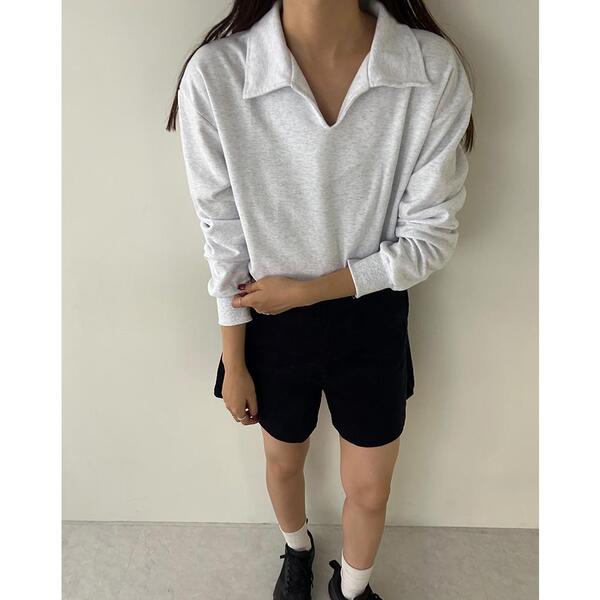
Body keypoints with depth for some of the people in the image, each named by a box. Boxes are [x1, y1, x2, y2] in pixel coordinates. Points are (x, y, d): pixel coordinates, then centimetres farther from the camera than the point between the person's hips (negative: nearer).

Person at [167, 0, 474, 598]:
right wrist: (234, 365, -1)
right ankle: (297, 549, 64)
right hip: (272, 321, 0)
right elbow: (224, 236, -10)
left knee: (370, 490, 19)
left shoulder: (435, 70, -19)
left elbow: (431, 237, -12)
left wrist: (305, 290, -17)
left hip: (373, 319, 1)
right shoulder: (215, 74, -20)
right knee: (284, 461, 26)